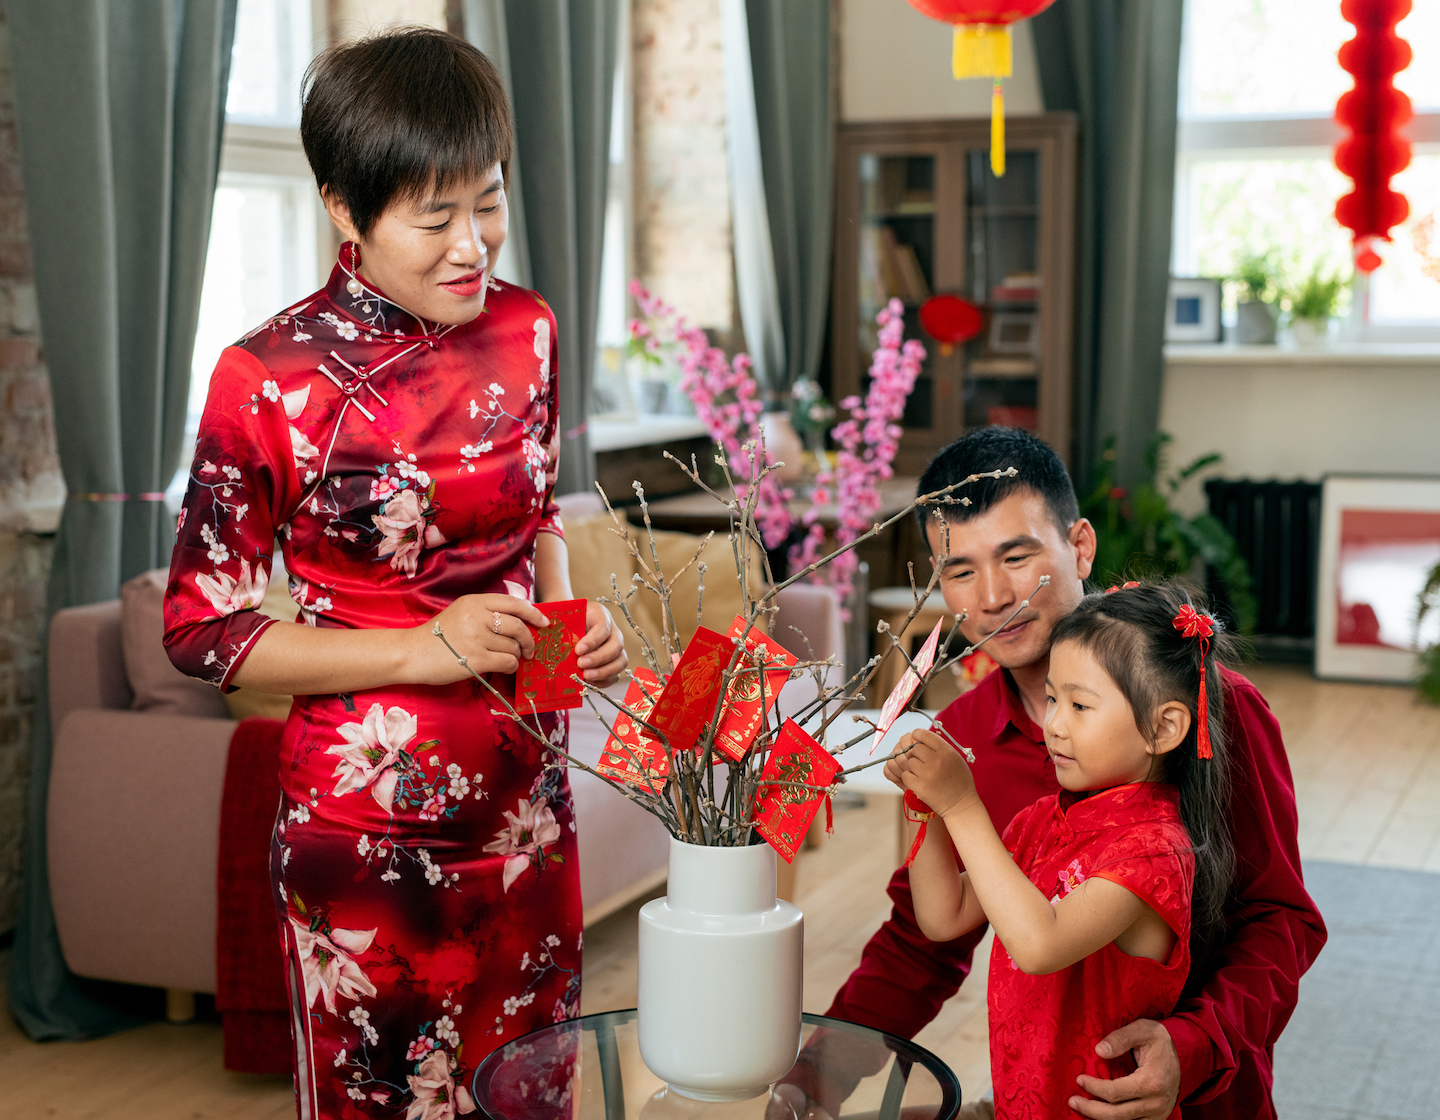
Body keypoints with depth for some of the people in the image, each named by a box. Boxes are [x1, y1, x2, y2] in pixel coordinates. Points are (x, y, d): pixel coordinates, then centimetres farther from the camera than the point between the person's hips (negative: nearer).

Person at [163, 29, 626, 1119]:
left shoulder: (524, 329, 0)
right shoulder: (273, 378, -16)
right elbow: (203, 629, -10)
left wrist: (569, 617, -4)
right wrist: (424, 648, -19)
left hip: (526, 802, 5)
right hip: (367, 817, -5)